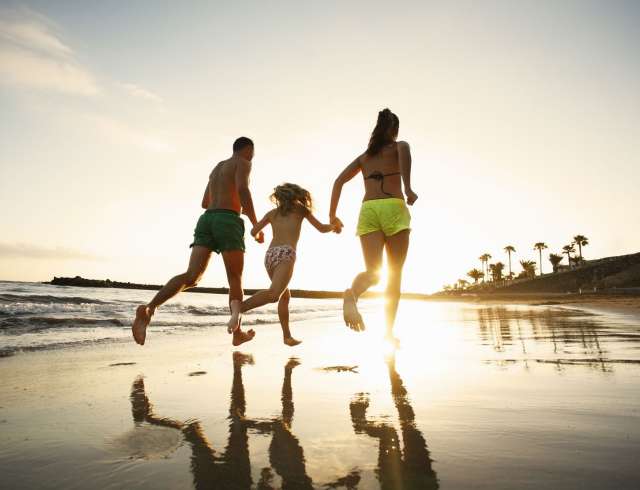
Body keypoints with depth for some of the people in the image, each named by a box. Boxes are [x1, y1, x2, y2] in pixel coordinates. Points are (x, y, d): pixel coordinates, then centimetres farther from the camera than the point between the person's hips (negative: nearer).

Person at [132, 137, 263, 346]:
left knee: (191, 277, -10)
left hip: (206, 222, 6)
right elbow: (243, 189, -14)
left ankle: (148, 309, -34)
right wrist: (256, 225, -13)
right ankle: (238, 333, 11)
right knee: (235, 280, 6)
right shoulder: (243, 163, 8)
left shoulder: (217, 168, 34)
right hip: (228, 225, -6)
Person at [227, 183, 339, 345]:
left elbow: (254, 232, 23)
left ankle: (287, 336, 14)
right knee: (274, 294, -24)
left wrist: (260, 234, 46)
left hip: (269, 255, 6)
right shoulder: (300, 208, 18)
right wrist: (334, 226, 43)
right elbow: (322, 228, 22)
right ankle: (239, 306, -46)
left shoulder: (272, 213, 25)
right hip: (285, 254, -6)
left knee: (285, 296, 19)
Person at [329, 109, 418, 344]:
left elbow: (339, 181, 15)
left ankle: (352, 294, -44)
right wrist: (408, 188, -18)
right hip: (393, 208, -2)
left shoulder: (363, 156, 25)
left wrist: (332, 215, 14)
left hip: (367, 210, 3)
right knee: (395, 274, 7)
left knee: (373, 272, -9)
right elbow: (403, 150, -12)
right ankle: (389, 332, 6)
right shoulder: (399, 145, 15)